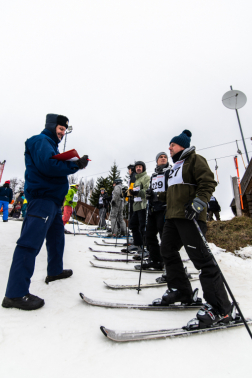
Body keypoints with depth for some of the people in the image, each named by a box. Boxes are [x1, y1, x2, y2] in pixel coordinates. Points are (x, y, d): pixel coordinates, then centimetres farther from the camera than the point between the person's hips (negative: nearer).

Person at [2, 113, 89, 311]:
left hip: (53, 199, 11)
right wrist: (76, 165, -15)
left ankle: (55, 271, 35)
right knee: (30, 241, -13)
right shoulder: (40, 141, -6)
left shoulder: (51, 145, 25)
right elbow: (48, 165, -22)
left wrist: (74, 164, 2)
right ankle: (16, 293, -9)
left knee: (56, 236, 19)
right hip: (42, 197, -11)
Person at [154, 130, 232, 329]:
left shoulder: (195, 159, 1)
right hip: (173, 216, 10)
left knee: (201, 258, -10)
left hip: (190, 217, -10)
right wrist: (158, 195, 33)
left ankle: (220, 308, 1)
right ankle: (181, 291, 25)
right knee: (168, 250, 12)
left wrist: (199, 202, -25)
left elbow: (208, 183, -12)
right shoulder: (177, 166, 27)